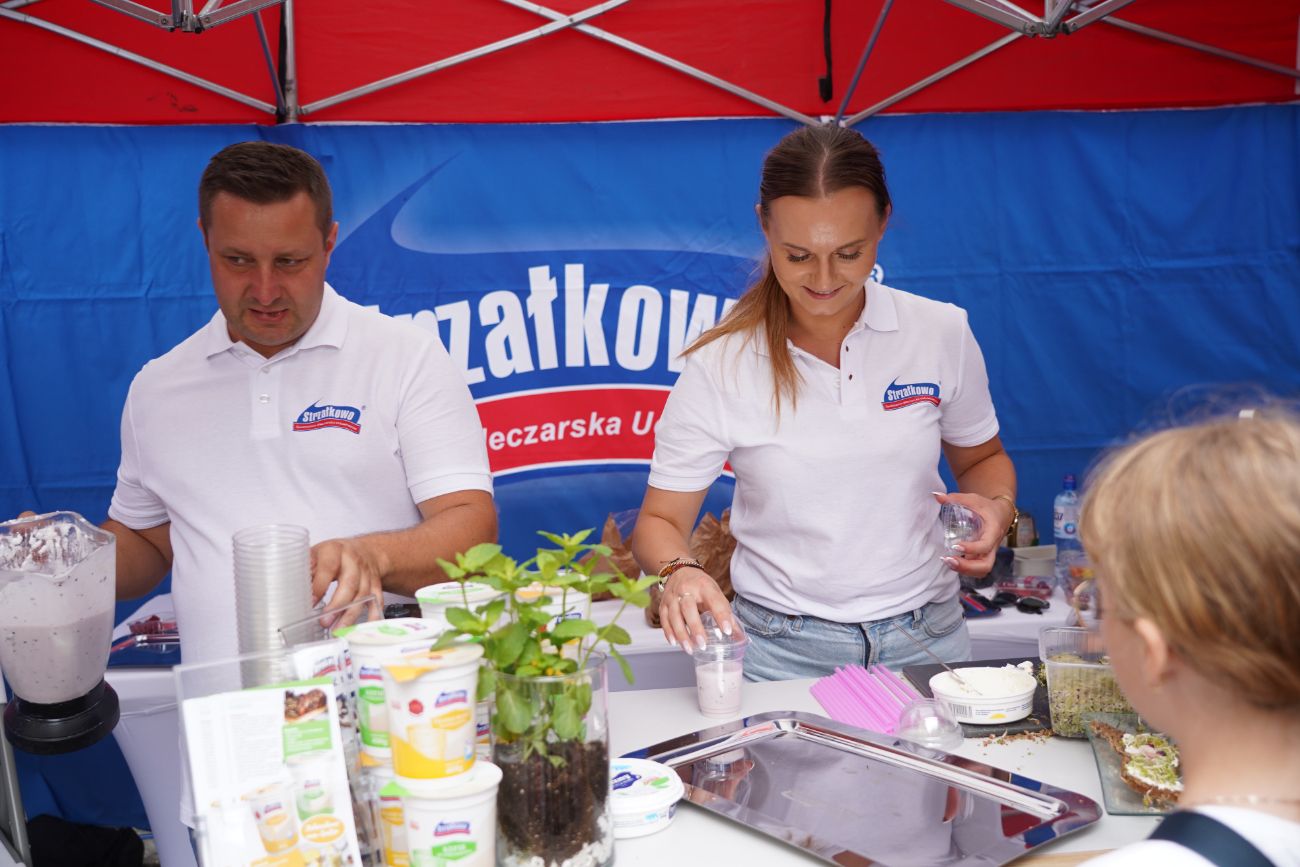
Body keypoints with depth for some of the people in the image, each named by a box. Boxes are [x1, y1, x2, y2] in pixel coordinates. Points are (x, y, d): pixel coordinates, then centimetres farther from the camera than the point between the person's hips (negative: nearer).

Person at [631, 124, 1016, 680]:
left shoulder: (942, 333, 0)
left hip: (924, 639, 2)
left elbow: (981, 458, 17)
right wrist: (679, 572, -22)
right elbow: (660, 519, 0)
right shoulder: (721, 366, -6)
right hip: (782, 651, -1)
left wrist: (997, 509, -4)